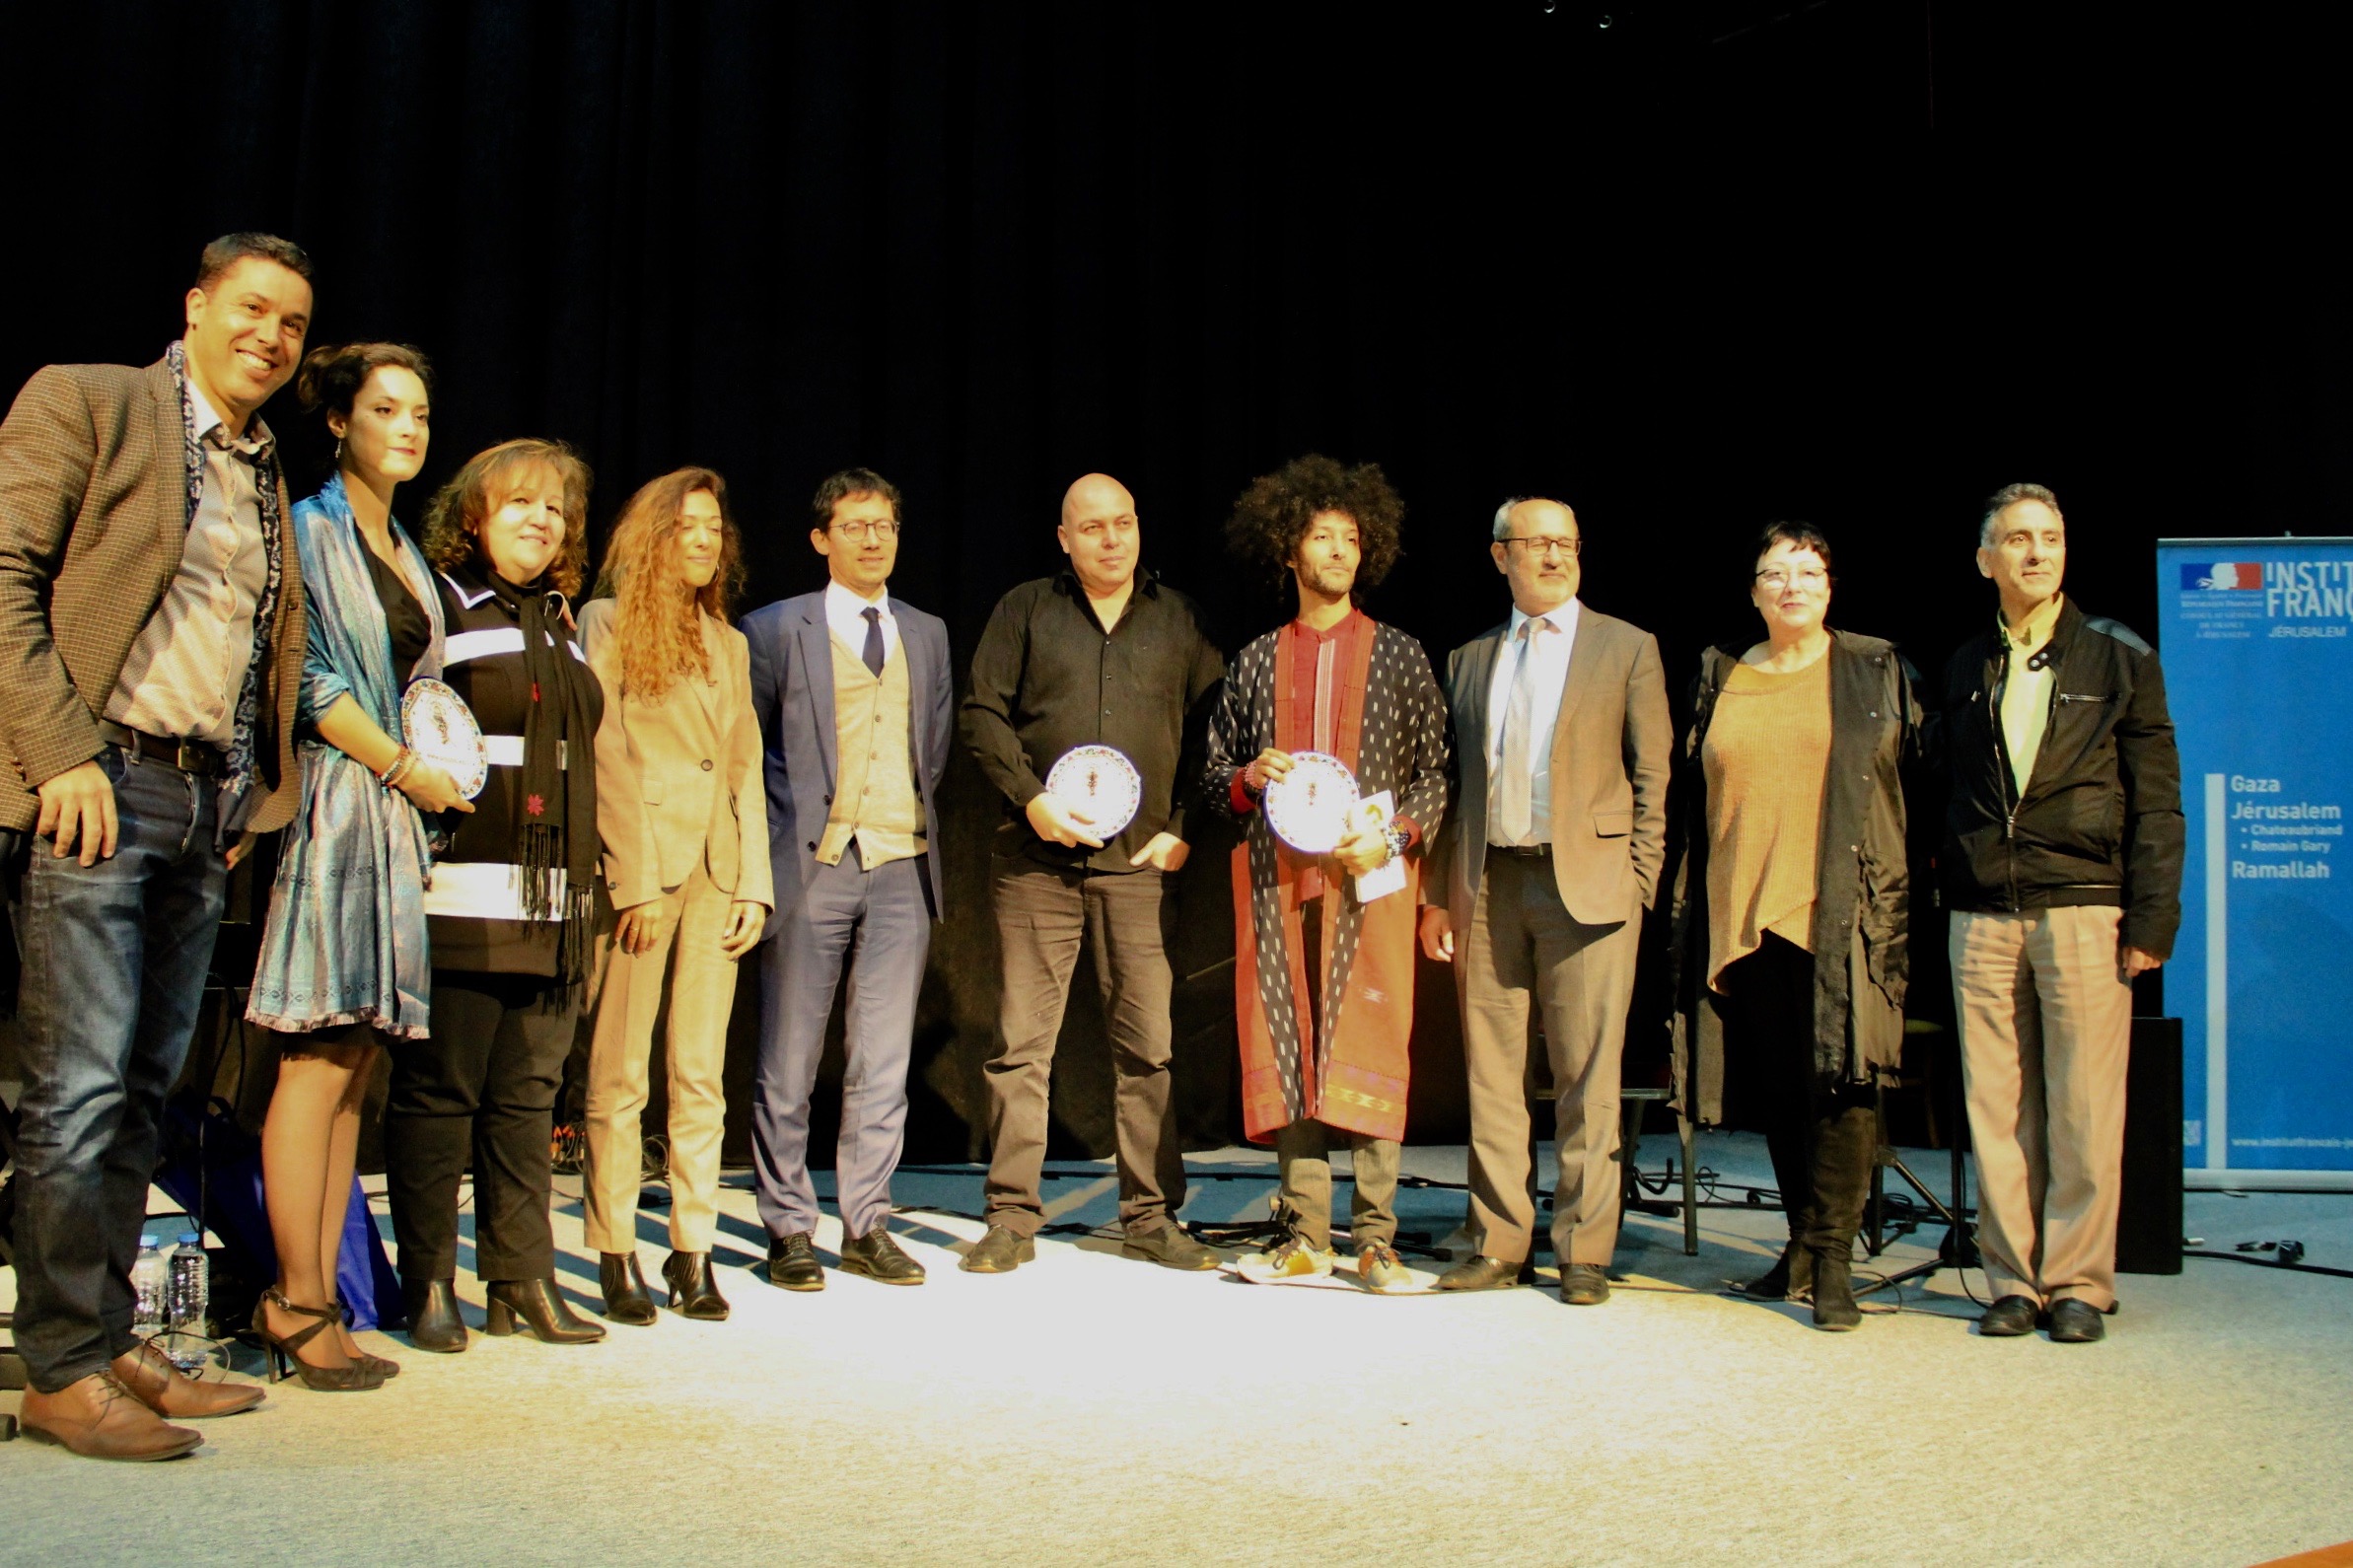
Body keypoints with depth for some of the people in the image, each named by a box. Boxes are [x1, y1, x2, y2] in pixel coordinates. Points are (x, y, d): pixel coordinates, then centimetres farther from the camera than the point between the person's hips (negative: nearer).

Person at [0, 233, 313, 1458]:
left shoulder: (267, 479, 20)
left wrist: (249, 798, 10)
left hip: (206, 805, 7)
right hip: (102, 788, -6)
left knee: (145, 1091, 9)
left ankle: (109, 1347, 17)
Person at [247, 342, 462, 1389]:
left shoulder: (407, 557, 22)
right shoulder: (309, 532, -1)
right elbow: (309, 679, -10)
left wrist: (431, 773, 8)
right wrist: (406, 770, -6)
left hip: (396, 818, 8)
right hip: (333, 802, -7)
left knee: (354, 1072, 4)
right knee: (320, 1064, -9)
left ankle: (316, 1300, 7)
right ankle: (298, 1304, -3)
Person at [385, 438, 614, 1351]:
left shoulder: (562, 625, 21)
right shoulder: (436, 606, 0)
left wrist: (634, 837, 24)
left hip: (554, 904, 7)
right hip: (462, 895, -6)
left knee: (529, 1096, 9)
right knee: (438, 1093, -1)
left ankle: (522, 1279, 16)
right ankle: (428, 1287, 8)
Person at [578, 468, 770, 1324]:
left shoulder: (727, 643, 19)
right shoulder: (609, 623, 2)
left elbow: (745, 766, 15)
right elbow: (605, 759, -6)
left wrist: (753, 883, 5)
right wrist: (636, 882, -12)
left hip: (715, 873, 5)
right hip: (638, 870, -5)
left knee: (702, 1075, 5)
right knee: (618, 1074, -1)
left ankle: (692, 1253, 10)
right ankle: (615, 1255, 6)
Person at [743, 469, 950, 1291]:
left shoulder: (927, 633, 15)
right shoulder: (776, 630, 3)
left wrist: (916, 814, 9)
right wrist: (781, 833, 0)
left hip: (900, 864, 4)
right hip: (811, 862, -3)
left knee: (883, 1060, 5)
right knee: (789, 1061, 1)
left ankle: (867, 1225, 14)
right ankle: (790, 1230, 12)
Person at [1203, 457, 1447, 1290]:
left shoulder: (1400, 655, 10)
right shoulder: (1257, 660, 14)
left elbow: (1436, 773, 7)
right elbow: (1213, 773, 17)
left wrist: (1393, 836, -9)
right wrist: (1251, 777, -5)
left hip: (1370, 875, -2)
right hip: (1276, 876, 2)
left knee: (1369, 1047, -7)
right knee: (1285, 1046, 0)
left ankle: (1376, 1238, -3)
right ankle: (1304, 1232, 6)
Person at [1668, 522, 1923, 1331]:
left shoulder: (1878, 670, 6)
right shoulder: (1719, 674, 13)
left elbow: (1915, 782, 7)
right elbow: (1697, 799, 14)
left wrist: (1903, 898, 0)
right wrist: (1689, 909, 9)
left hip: (1844, 914, -3)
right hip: (1743, 914, 3)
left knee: (1842, 1080, -6)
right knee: (1776, 1089, 8)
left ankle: (1833, 1260, 1)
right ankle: (1803, 1243, 22)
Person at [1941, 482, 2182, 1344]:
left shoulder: (2120, 659, 5)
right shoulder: (1963, 671, 13)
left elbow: (2156, 801, 3)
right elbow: (1947, 798, 12)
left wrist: (2152, 918, -5)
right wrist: (1935, 906, 2)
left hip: (2083, 908, -2)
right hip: (1982, 916, 2)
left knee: (2083, 1112, -1)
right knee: (1997, 1110, 4)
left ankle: (2078, 1284, 10)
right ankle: (2014, 1281, 13)